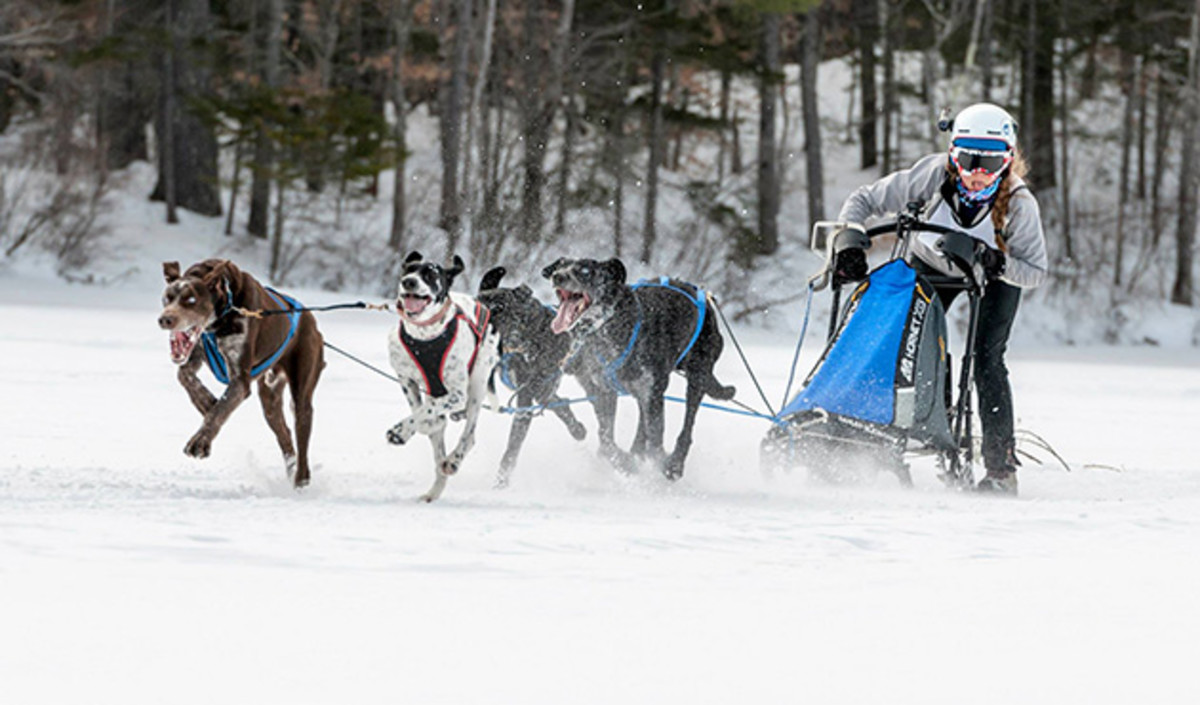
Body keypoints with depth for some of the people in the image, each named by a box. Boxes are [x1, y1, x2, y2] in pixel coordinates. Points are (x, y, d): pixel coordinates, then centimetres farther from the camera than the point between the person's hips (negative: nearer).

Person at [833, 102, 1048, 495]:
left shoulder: (1019, 204, -33)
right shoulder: (934, 175, -33)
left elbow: (1036, 272, -27)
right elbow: (864, 201, -23)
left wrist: (998, 263, -46)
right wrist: (848, 244, -38)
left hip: (995, 275, -2)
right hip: (930, 266, 2)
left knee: (986, 361, -16)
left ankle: (1001, 467, -10)